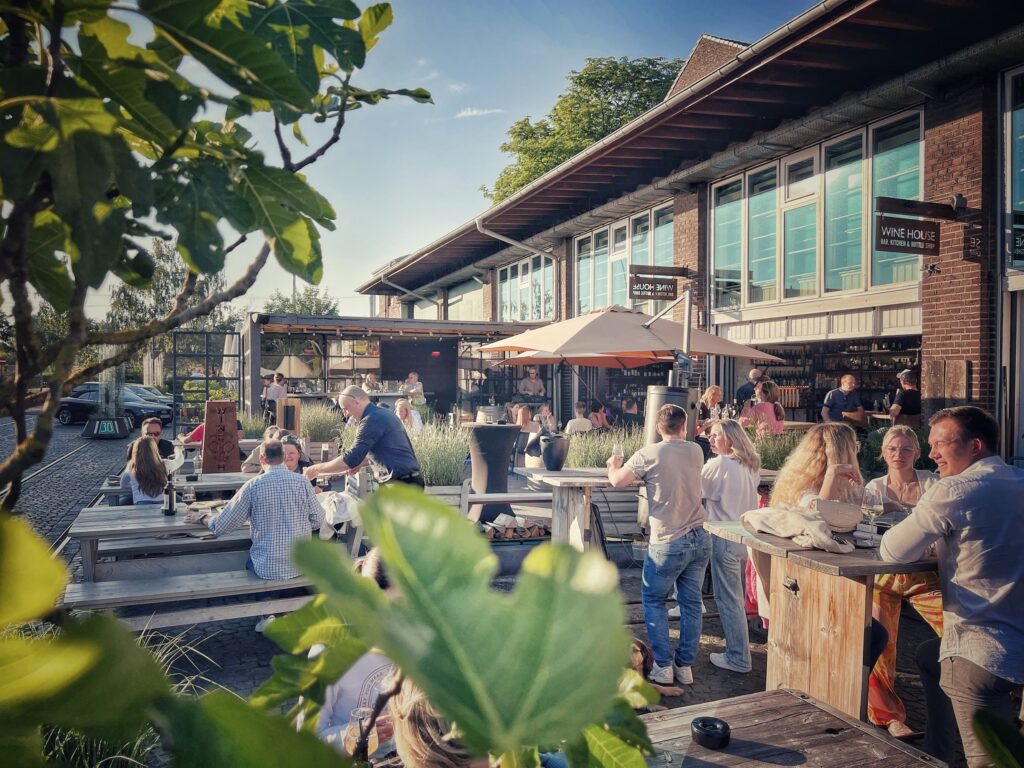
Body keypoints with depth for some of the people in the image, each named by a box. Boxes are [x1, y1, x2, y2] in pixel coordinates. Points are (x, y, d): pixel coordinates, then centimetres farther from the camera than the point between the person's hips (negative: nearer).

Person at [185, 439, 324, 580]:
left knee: (248, 560, 32)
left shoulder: (254, 485, -10)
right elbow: (318, 522, 0)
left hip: (268, 569, -2)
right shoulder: (303, 482, -7)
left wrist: (201, 517, 17)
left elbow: (220, 526, -4)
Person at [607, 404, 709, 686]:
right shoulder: (695, 452, 4)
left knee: (653, 600, 12)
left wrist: (614, 465, 18)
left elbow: (617, 481, -3)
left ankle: (663, 666, 12)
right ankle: (685, 665, 20)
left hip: (668, 543, -4)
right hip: (699, 538, 5)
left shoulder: (648, 455, -11)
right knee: (691, 603, 13)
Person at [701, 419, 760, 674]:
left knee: (728, 598, 0)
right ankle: (738, 649, 30)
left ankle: (738, 658, 7)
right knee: (736, 597, 19)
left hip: (725, 538, -8)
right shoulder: (750, 467, 8)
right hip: (746, 537, 8)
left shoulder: (720, 464, -18)